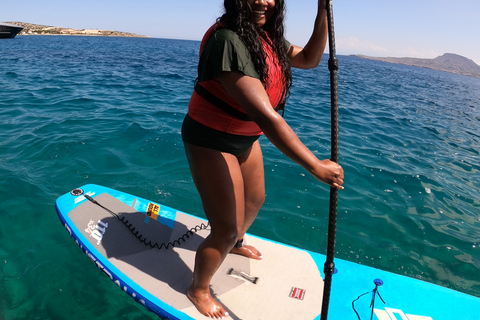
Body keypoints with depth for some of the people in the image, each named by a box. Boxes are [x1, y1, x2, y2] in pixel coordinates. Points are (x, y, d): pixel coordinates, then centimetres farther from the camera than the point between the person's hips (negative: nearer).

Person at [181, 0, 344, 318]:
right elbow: (265, 115, -37)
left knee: (255, 199, 25)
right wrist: (316, 166, -35)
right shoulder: (227, 39, -30)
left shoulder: (266, 35, 0)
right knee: (226, 229, -1)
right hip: (211, 140, -9)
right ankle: (198, 289, 28)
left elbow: (309, 58, 10)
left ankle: (236, 244, 58)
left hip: (244, 137, 9)